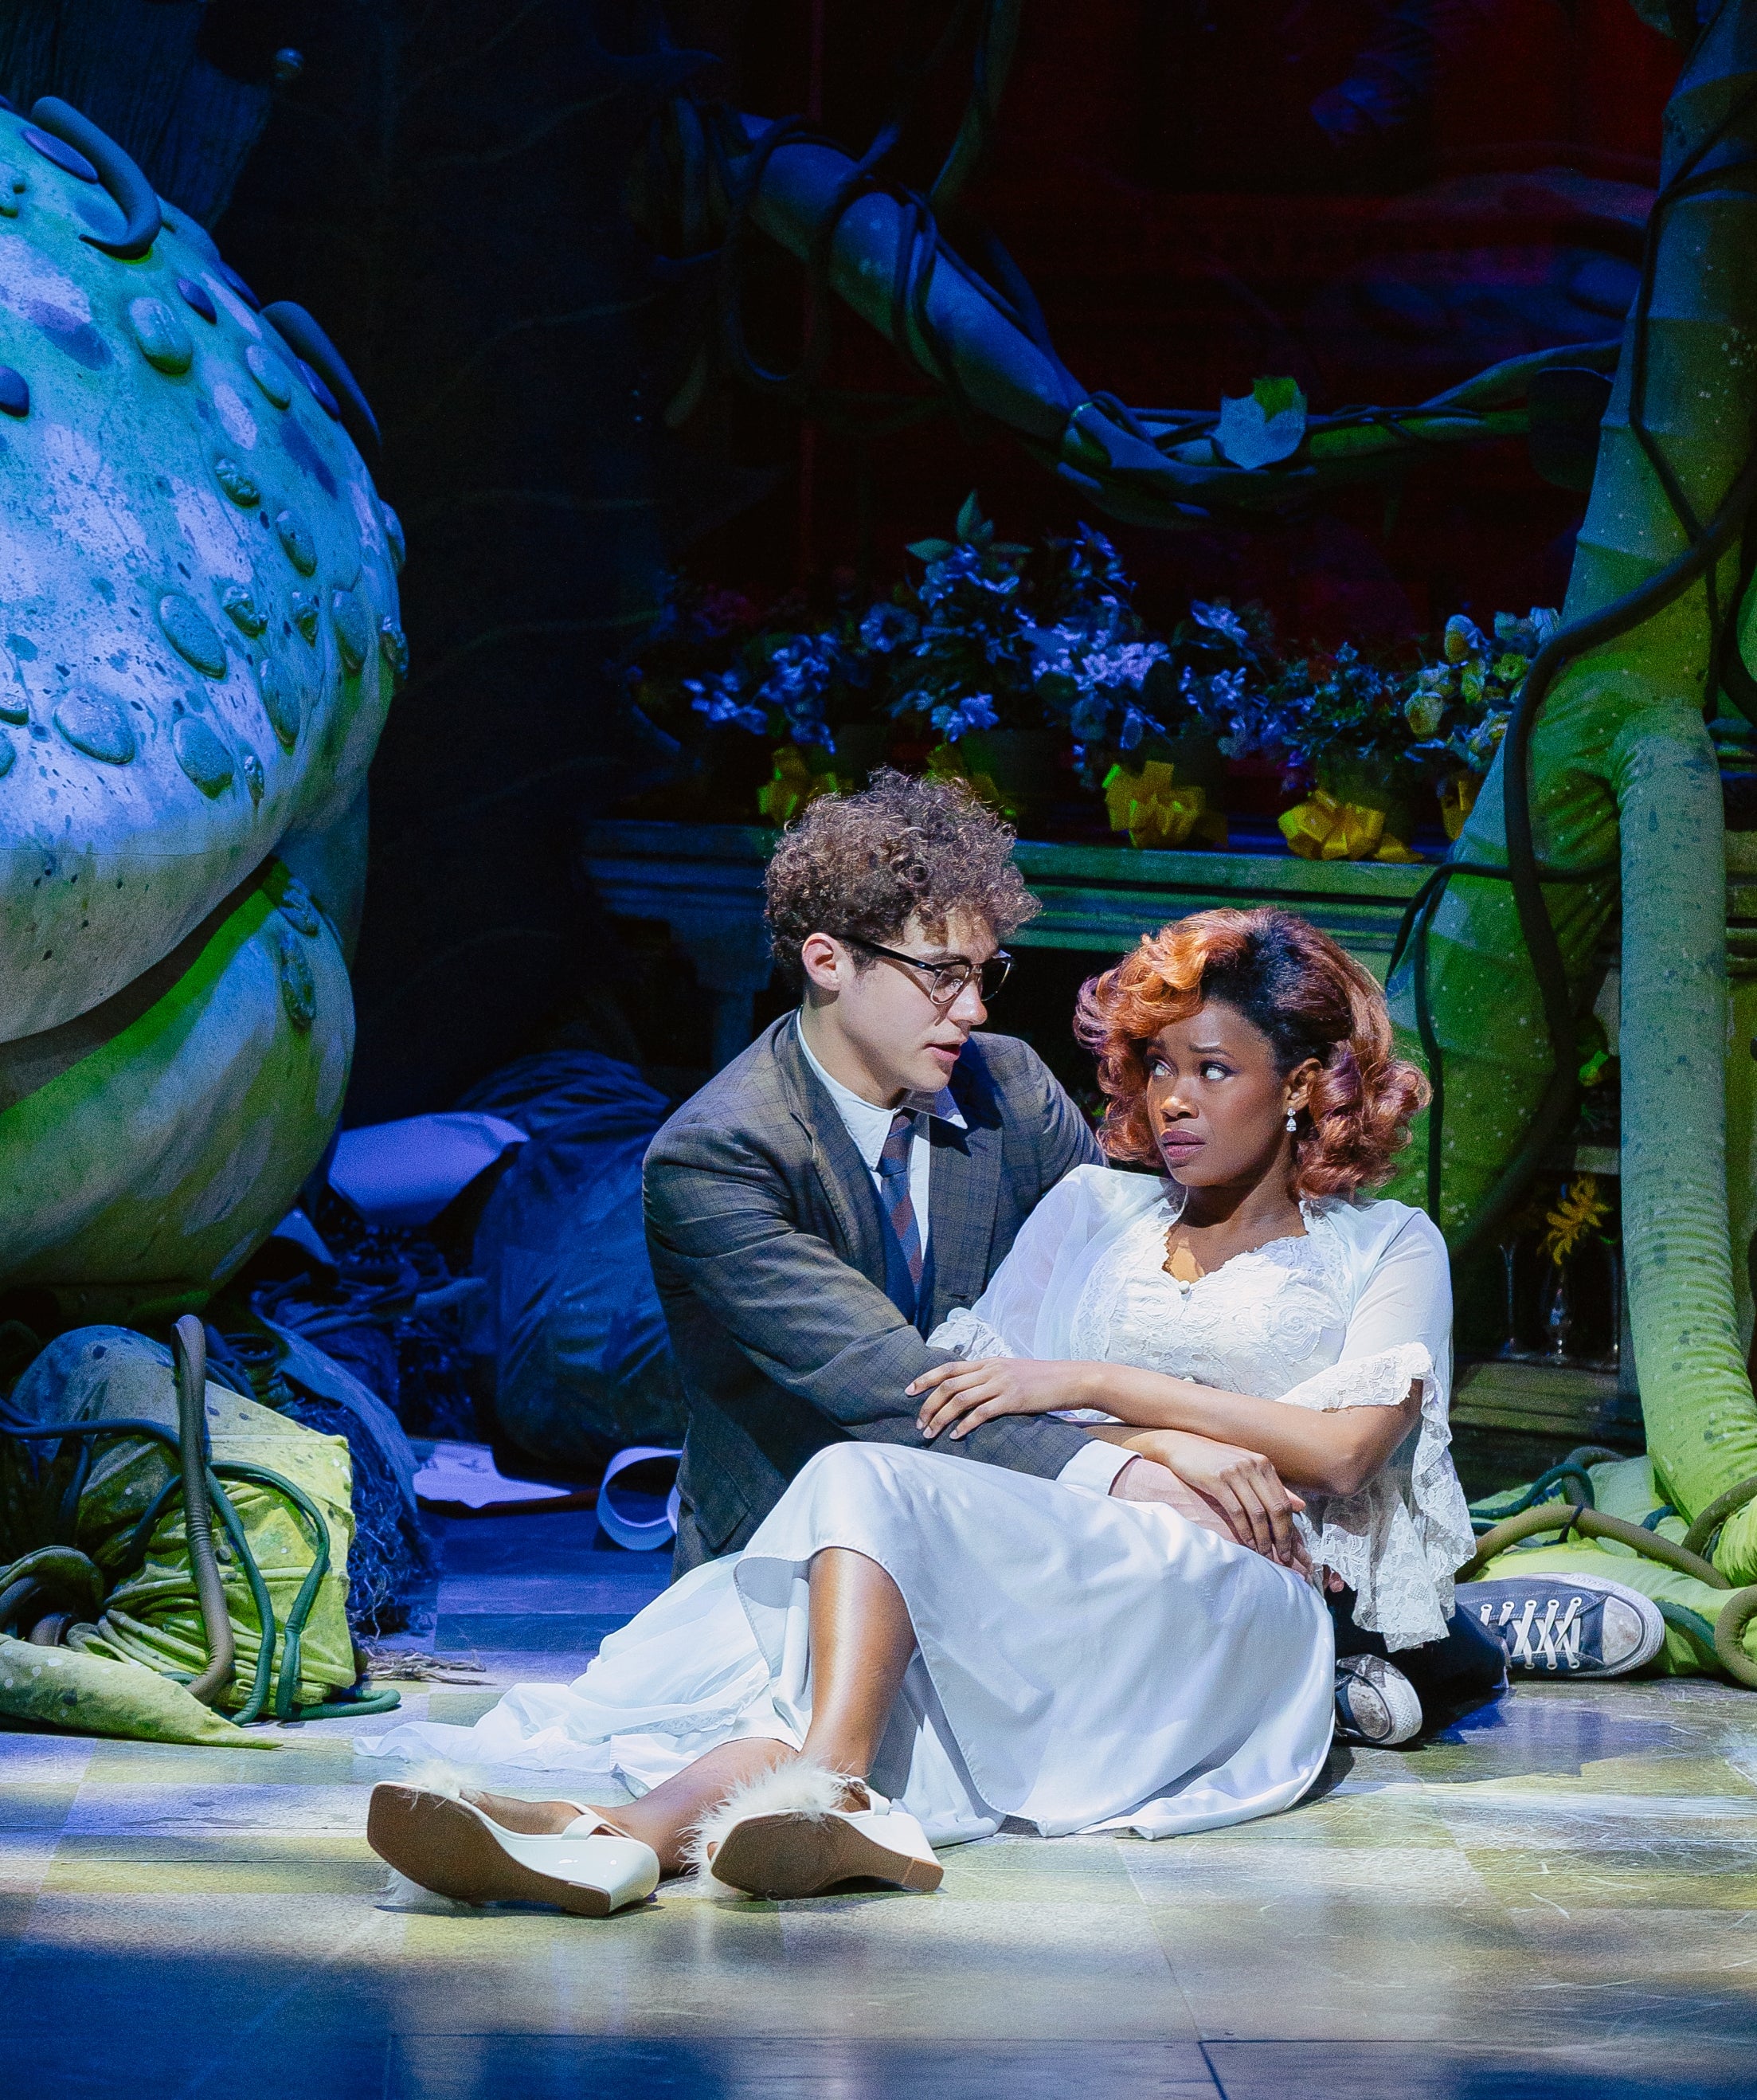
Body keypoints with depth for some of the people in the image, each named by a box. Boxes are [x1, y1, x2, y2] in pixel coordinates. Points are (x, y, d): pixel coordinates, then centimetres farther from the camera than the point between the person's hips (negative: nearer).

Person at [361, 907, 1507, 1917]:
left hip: (1240, 1618, -4)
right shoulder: (1097, 1210, 27)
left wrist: (1099, 1386, -5)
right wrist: (1170, 1445, -6)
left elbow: (1347, 1449, -2)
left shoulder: (1388, 1249, 17)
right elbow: (972, 1396, 12)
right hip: (1072, 1564, 4)